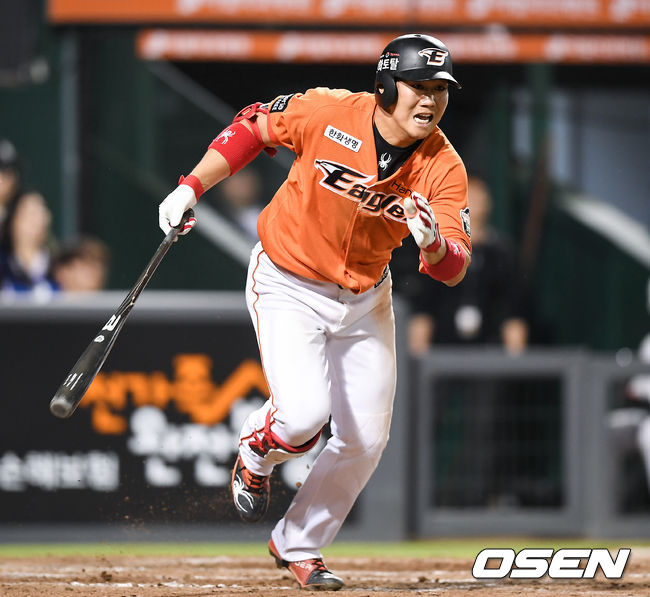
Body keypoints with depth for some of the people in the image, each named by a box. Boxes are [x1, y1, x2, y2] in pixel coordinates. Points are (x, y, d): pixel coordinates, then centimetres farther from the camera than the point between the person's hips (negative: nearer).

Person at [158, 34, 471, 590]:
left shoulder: (444, 168, -16)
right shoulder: (328, 113, -22)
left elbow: (454, 269, -21)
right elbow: (254, 126, -5)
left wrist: (432, 241, -43)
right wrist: (192, 187, -10)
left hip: (366, 298, 4)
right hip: (288, 287, -4)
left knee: (365, 439, 3)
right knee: (304, 413, -23)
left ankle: (298, 545, 25)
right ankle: (256, 454, 15)